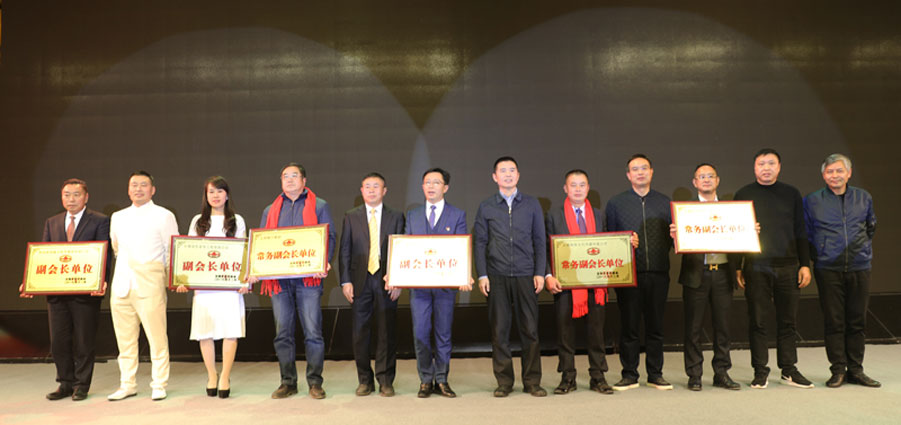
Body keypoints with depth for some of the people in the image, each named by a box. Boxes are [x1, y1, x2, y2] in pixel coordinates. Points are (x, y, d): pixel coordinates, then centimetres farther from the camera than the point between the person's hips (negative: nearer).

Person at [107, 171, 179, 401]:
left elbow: (172, 251, 2)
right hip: (121, 285, 5)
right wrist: (125, 268, 17)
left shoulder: (164, 216, 3)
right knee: (125, 339, 9)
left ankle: (159, 385, 6)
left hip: (150, 286, -5)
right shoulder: (117, 217, 17)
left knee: (157, 337, -4)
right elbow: (116, 248, 25)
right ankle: (127, 384, 20)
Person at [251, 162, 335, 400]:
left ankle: (315, 382, 5)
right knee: (283, 333, 5)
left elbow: (329, 237, 2)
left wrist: (325, 262, -16)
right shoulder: (270, 210, 20)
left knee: (313, 331, -4)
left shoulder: (319, 206, 10)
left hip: (308, 277, -3)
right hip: (278, 278, 3)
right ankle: (288, 382, 15)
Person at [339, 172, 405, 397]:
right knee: (360, 334, 4)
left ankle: (386, 381, 13)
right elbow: (345, 250, 6)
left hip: (386, 282, -1)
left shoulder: (396, 217, 7)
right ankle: (365, 380, 17)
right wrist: (345, 281, -3)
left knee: (386, 333, 2)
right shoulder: (351, 217, 9)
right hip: (361, 281, 1)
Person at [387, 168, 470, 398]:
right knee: (420, 333, 1)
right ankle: (426, 380, 15)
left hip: (446, 282, -1)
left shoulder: (458, 215, 6)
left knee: (443, 333, 6)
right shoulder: (412, 215, 13)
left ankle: (442, 380, 19)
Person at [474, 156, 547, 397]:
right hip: (497, 277, 0)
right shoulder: (486, 207, 8)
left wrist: (540, 273, 1)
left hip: (526, 276, 0)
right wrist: (482, 275, -2)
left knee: (530, 329, 0)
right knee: (499, 330, 2)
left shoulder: (532, 205, 10)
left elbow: (540, 241, 9)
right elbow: (480, 243, 7)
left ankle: (532, 382, 12)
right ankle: (504, 382, 12)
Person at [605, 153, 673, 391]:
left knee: (656, 326, 7)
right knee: (629, 326, 1)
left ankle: (655, 374, 18)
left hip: (658, 273, 2)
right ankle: (629, 375, 12)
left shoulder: (664, 202, 13)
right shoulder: (616, 204, 8)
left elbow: (672, 237, 14)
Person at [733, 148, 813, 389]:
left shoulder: (791, 194, 10)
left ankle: (789, 370, 20)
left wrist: (805, 264, 6)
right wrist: (737, 267, 1)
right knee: (757, 322, 2)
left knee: (787, 321, 8)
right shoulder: (744, 195, 5)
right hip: (756, 267, -2)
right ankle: (760, 371, 11)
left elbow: (800, 232, 12)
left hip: (788, 267, 2)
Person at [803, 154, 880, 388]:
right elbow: (805, 234, 10)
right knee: (834, 321, 0)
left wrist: (865, 250, 17)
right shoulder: (812, 201, 1)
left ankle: (856, 370, 17)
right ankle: (838, 370, 9)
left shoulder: (864, 198, 8)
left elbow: (871, 227, 23)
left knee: (857, 320, 6)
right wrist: (817, 255, 5)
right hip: (828, 270, -2)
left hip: (859, 268, 2)